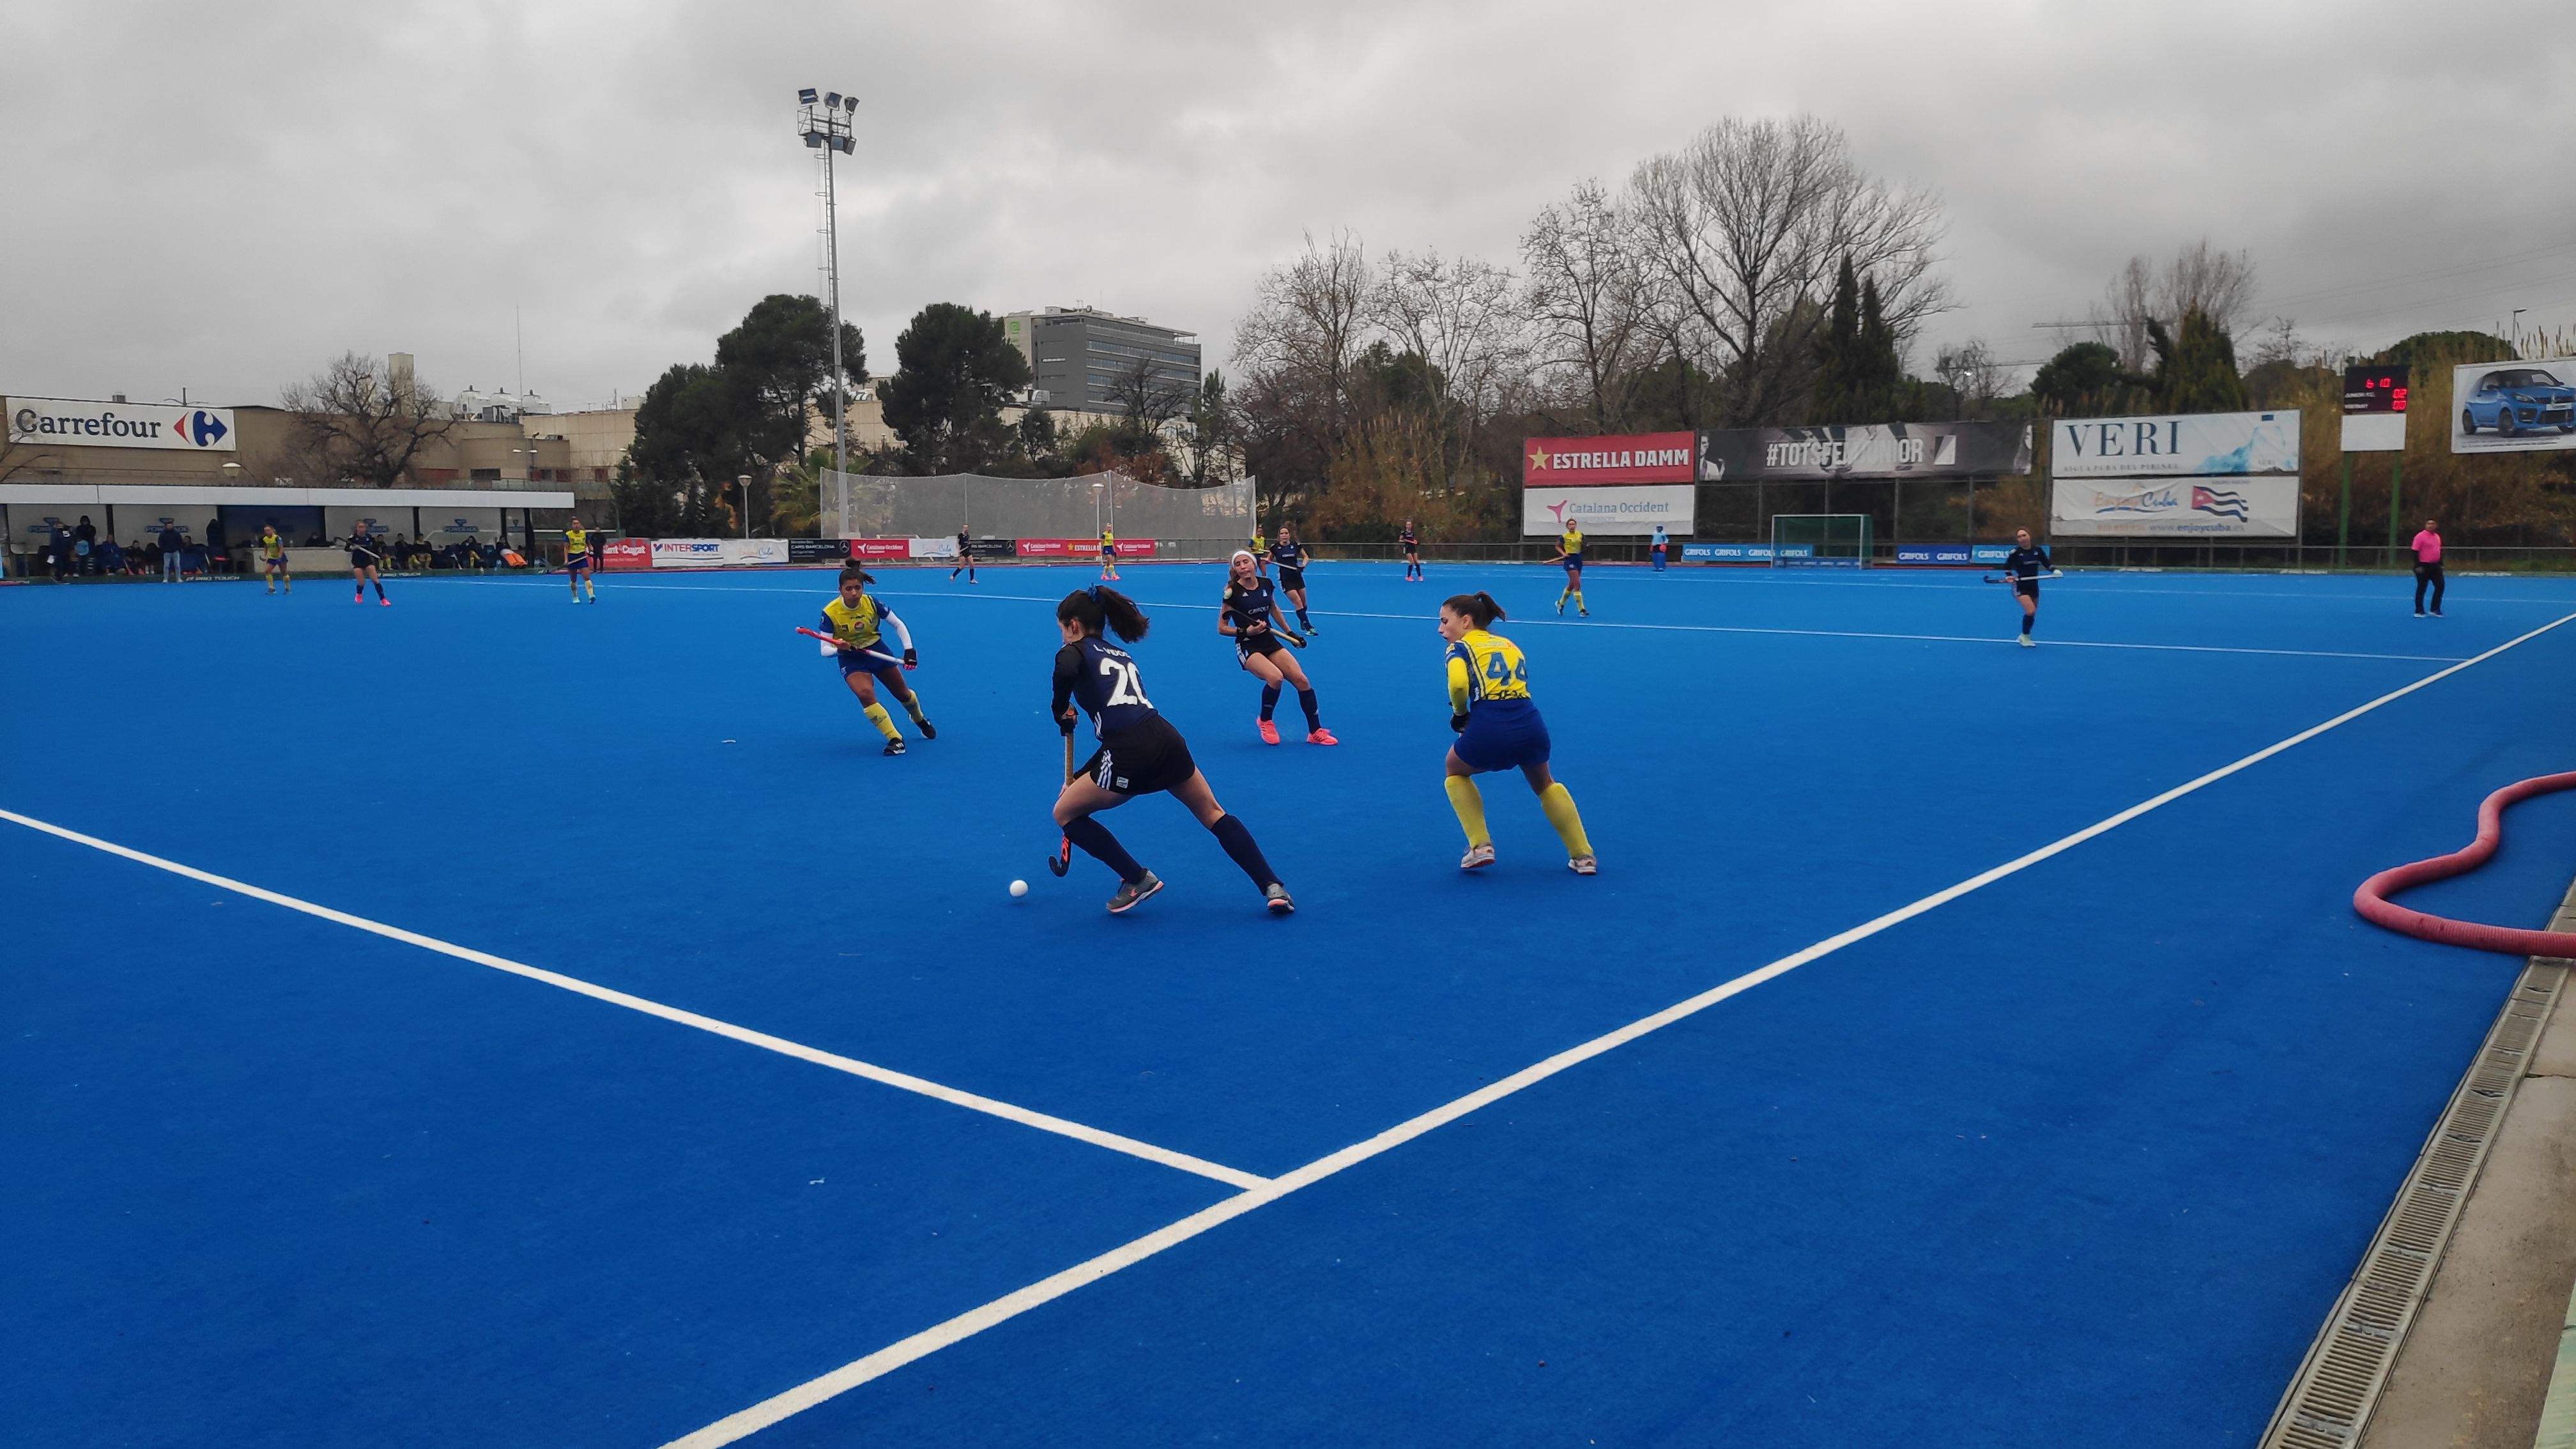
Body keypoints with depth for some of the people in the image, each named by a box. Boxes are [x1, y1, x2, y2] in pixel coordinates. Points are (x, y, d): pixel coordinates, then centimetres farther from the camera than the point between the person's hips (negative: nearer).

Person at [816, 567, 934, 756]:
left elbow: (898, 625, -5)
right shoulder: (830, 613, -23)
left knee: (903, 694, 15)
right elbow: (825, 649, -19)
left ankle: (921, 721, 50)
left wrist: (909, 650, -15)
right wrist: (839, 649, -41)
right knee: (865, 694, -30)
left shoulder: (871, 602, -18)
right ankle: (895, 739, -19)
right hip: (851, 659, -2)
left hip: (877, 650, 2)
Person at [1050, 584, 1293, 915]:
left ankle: (1137, 880, 12)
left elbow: (1065, 673, -20)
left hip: (1131, 758, -6)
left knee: (1065, 813, 17)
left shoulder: (1075, 652, 8)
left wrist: (1060, 713, 0)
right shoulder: (1122, 656, 30)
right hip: (1168, 739, 7)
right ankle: (1272, 887, 16)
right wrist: (1079, 777, 34)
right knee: (1214, 814, 26)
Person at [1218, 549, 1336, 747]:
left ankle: (1315, 732, 5)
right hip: (1247, 647, -5)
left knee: (1301, 680, -9)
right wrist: (1246, 631, -19)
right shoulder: (1232, 592, -12)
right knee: (1275, 677, -31)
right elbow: (1222, 628, -6)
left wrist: (1289, 632, 25)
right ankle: (1265, 722, -3)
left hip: (1270, 642, 5)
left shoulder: (1265, 584, 2)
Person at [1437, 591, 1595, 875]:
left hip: (1489, 729, -4)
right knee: (1544, 785, 34)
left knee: (1456, 772, 29)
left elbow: (1458, 683, -10)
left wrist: (1459, 714, 8)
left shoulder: (1460, 646, 10)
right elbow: (1518, 688, 20)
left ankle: (1480, 846, 18)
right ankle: (1583, 856, 32)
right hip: (1531, 723, 4)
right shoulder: (1511, 645, 28)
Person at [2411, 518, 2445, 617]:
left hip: (2435, 566, 7)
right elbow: (2415, 552, -13)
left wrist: (2441, 564, 17)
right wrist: (2418, 566, -18)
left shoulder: (2437, 537, 13)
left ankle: (2435, 610, 12)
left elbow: (2439, 551, 22)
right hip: (2423, 567, -7)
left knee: (2440, 586, 3)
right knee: (2421, 588, -1)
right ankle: (2419, 611, 6)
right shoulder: (2420, 536, -10)